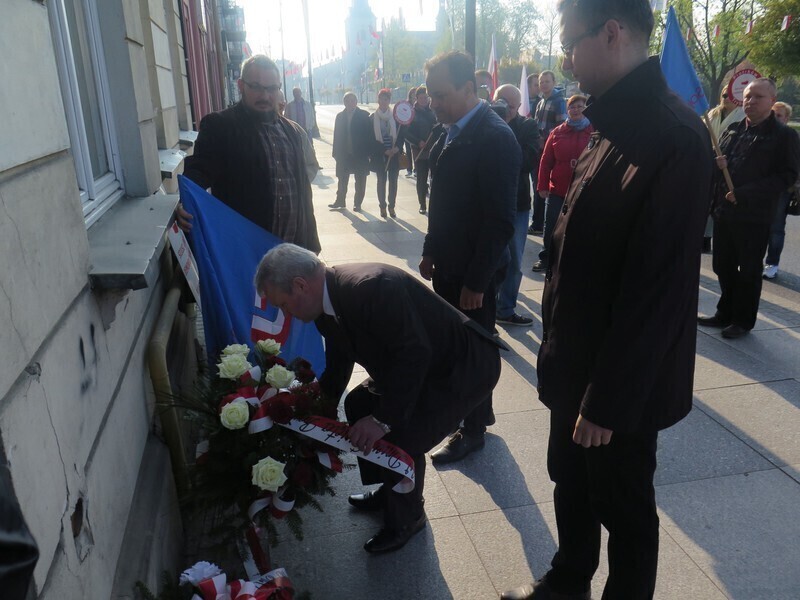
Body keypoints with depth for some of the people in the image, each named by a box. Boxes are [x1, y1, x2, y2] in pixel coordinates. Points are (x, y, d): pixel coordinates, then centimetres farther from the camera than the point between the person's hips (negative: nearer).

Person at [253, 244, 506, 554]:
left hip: (466, 366, -9)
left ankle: (405, 519, 14)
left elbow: (415, 355, -33)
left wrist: (383, 419, -27)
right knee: (358, 405, 12)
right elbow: (336, 369, 9)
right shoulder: (330, 299, -3)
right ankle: (389, 491, 32)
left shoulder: (373, 287, -33)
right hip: (426, 363, 9)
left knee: (402, 439, -17)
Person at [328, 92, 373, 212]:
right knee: (342, 179, 11)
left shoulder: (364, 115, -3)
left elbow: (368, 134, -5)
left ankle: (357, 203, 14)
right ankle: (340, 201, 23)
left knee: (360, 180, 5)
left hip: (360, 154, -3)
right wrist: (336, 153, 0)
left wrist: (368, 151, -11)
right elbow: (337, 135, 5)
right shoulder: (340, 116, 6)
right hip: (344, 154, 3)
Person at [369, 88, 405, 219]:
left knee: (393, 181, 3)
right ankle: (383, 207, 14)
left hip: (394, 154, 1)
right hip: (379, 155, -1)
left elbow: (402, 134, 4)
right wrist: (384, 151, -11)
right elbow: (371, 139, -2)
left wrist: (397, 147, -13)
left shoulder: (396, 116, 3)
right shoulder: (372, 118, 0)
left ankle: (391, 207, 13)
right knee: (381, 181, 5)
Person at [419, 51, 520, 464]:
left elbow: (500, 221, -20)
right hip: (448, 263, 8)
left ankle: (473, 429, 27)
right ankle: (471, 410, 37)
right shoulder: (449, 132, 8)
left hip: (474, 270, -8)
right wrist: (431, 251, 13)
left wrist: (476, 281, -19)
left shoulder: (495, 138, -18)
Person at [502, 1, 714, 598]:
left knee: (623, 508, 14)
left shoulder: (673, 135, -23)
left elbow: (656, 287, -25)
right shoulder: (613, 125, 6)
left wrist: (609, 400, -19)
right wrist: (560, 348, 11)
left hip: (622, 381, -8)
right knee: (571, 483, 24)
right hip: (578, 362, 8)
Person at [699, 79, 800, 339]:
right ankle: (725, 313, 27)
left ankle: (743, 320, 18)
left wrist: (744, 193, -20)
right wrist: (717, 164, -5)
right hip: (724, 211, 6)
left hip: (755, 215, -5)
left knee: (748, 271, 5)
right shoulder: (732, 130, 13)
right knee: (723, 266, 12)